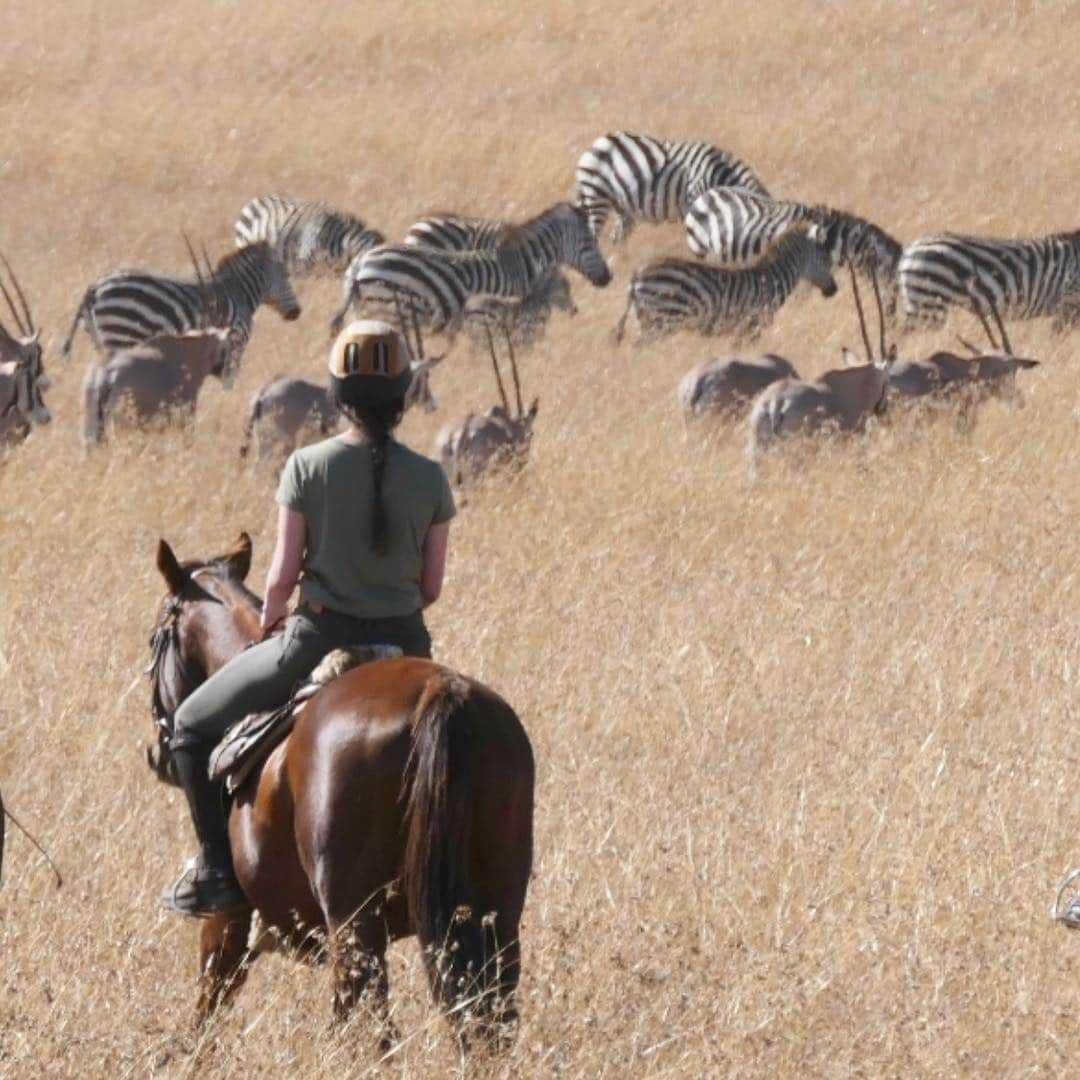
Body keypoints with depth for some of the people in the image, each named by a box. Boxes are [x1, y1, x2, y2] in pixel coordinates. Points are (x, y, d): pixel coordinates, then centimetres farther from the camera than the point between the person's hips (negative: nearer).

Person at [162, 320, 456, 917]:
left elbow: (283, 576, -8)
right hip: (404, 643, 3)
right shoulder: (429, 479, -4)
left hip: (319, 638, -3)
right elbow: (431, 587, 2)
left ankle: (215, 869, 8)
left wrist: (270, 619, 12)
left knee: (193, 726, 16)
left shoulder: (307, 467, -11)